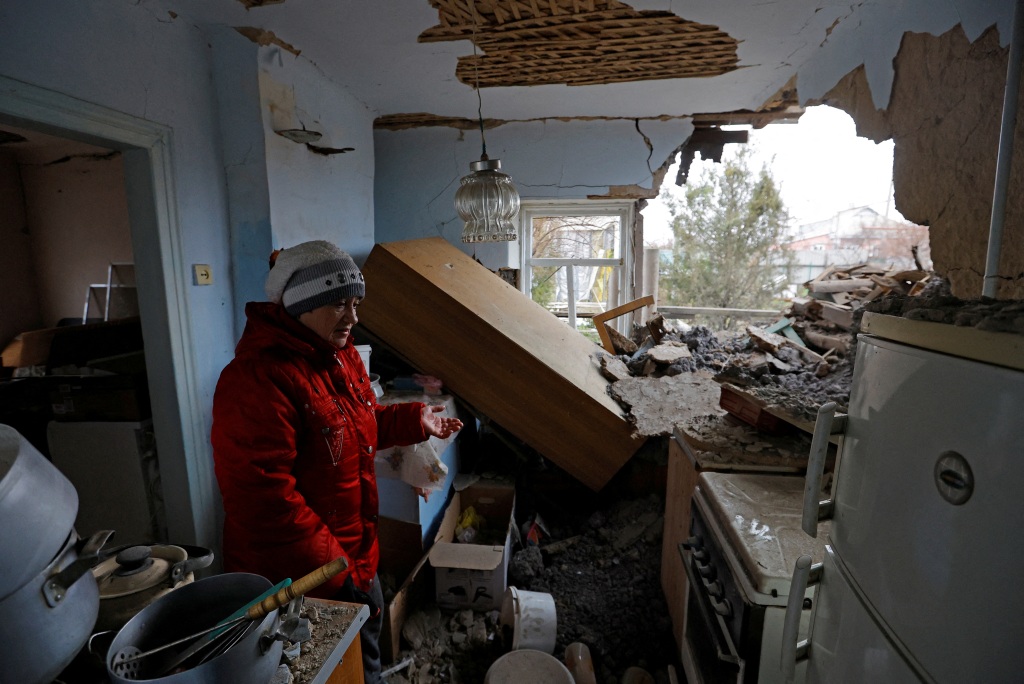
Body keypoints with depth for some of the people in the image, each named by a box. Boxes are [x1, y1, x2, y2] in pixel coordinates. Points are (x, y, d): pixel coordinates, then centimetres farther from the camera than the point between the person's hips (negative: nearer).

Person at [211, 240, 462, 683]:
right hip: (296, 578, -8)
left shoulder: (339, 354, 2)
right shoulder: (257, 379, -28)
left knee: (366, 642, 29)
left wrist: (414, 420, 0)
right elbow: (260, 495, -29)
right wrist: (328, 569, -24)